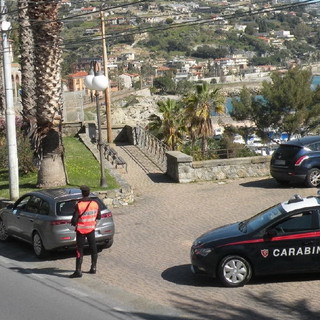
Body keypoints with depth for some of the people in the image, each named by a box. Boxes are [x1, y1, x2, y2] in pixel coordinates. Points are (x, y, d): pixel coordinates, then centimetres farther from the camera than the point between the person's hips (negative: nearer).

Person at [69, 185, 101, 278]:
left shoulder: (79, 205, -19)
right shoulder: (95, 204, -6)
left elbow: (74, 220, -19)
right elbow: (99, 217, 6)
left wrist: (73, 223, 3)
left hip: (81, 230, -4)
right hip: (91, 229, 4)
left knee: (79, 251, 0)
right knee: (93, 249, 17)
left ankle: (78, 271, -3)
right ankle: (93, 268, 25)